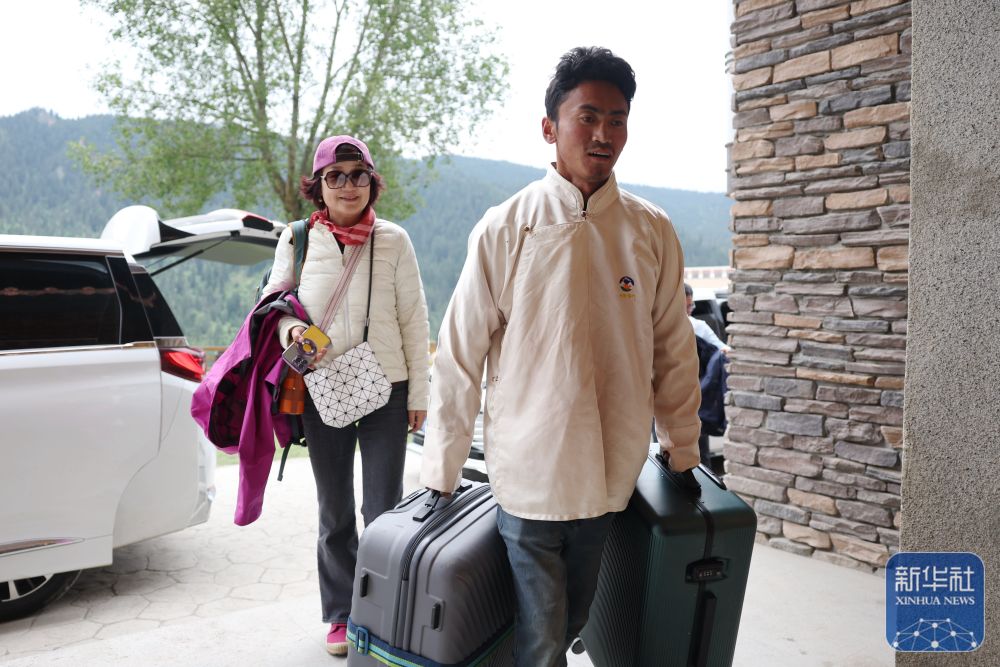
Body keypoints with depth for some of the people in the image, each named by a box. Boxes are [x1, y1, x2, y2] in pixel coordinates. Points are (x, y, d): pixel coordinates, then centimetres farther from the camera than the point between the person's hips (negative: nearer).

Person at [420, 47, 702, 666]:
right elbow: (460, 355, -5)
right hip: (528, 470, -3)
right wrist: (440, 473, -3)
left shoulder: (652, 231, 0)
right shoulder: (506, 228, -8)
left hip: (611, 472, 3)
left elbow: (673, 348, 7)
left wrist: (683, 451, 11)